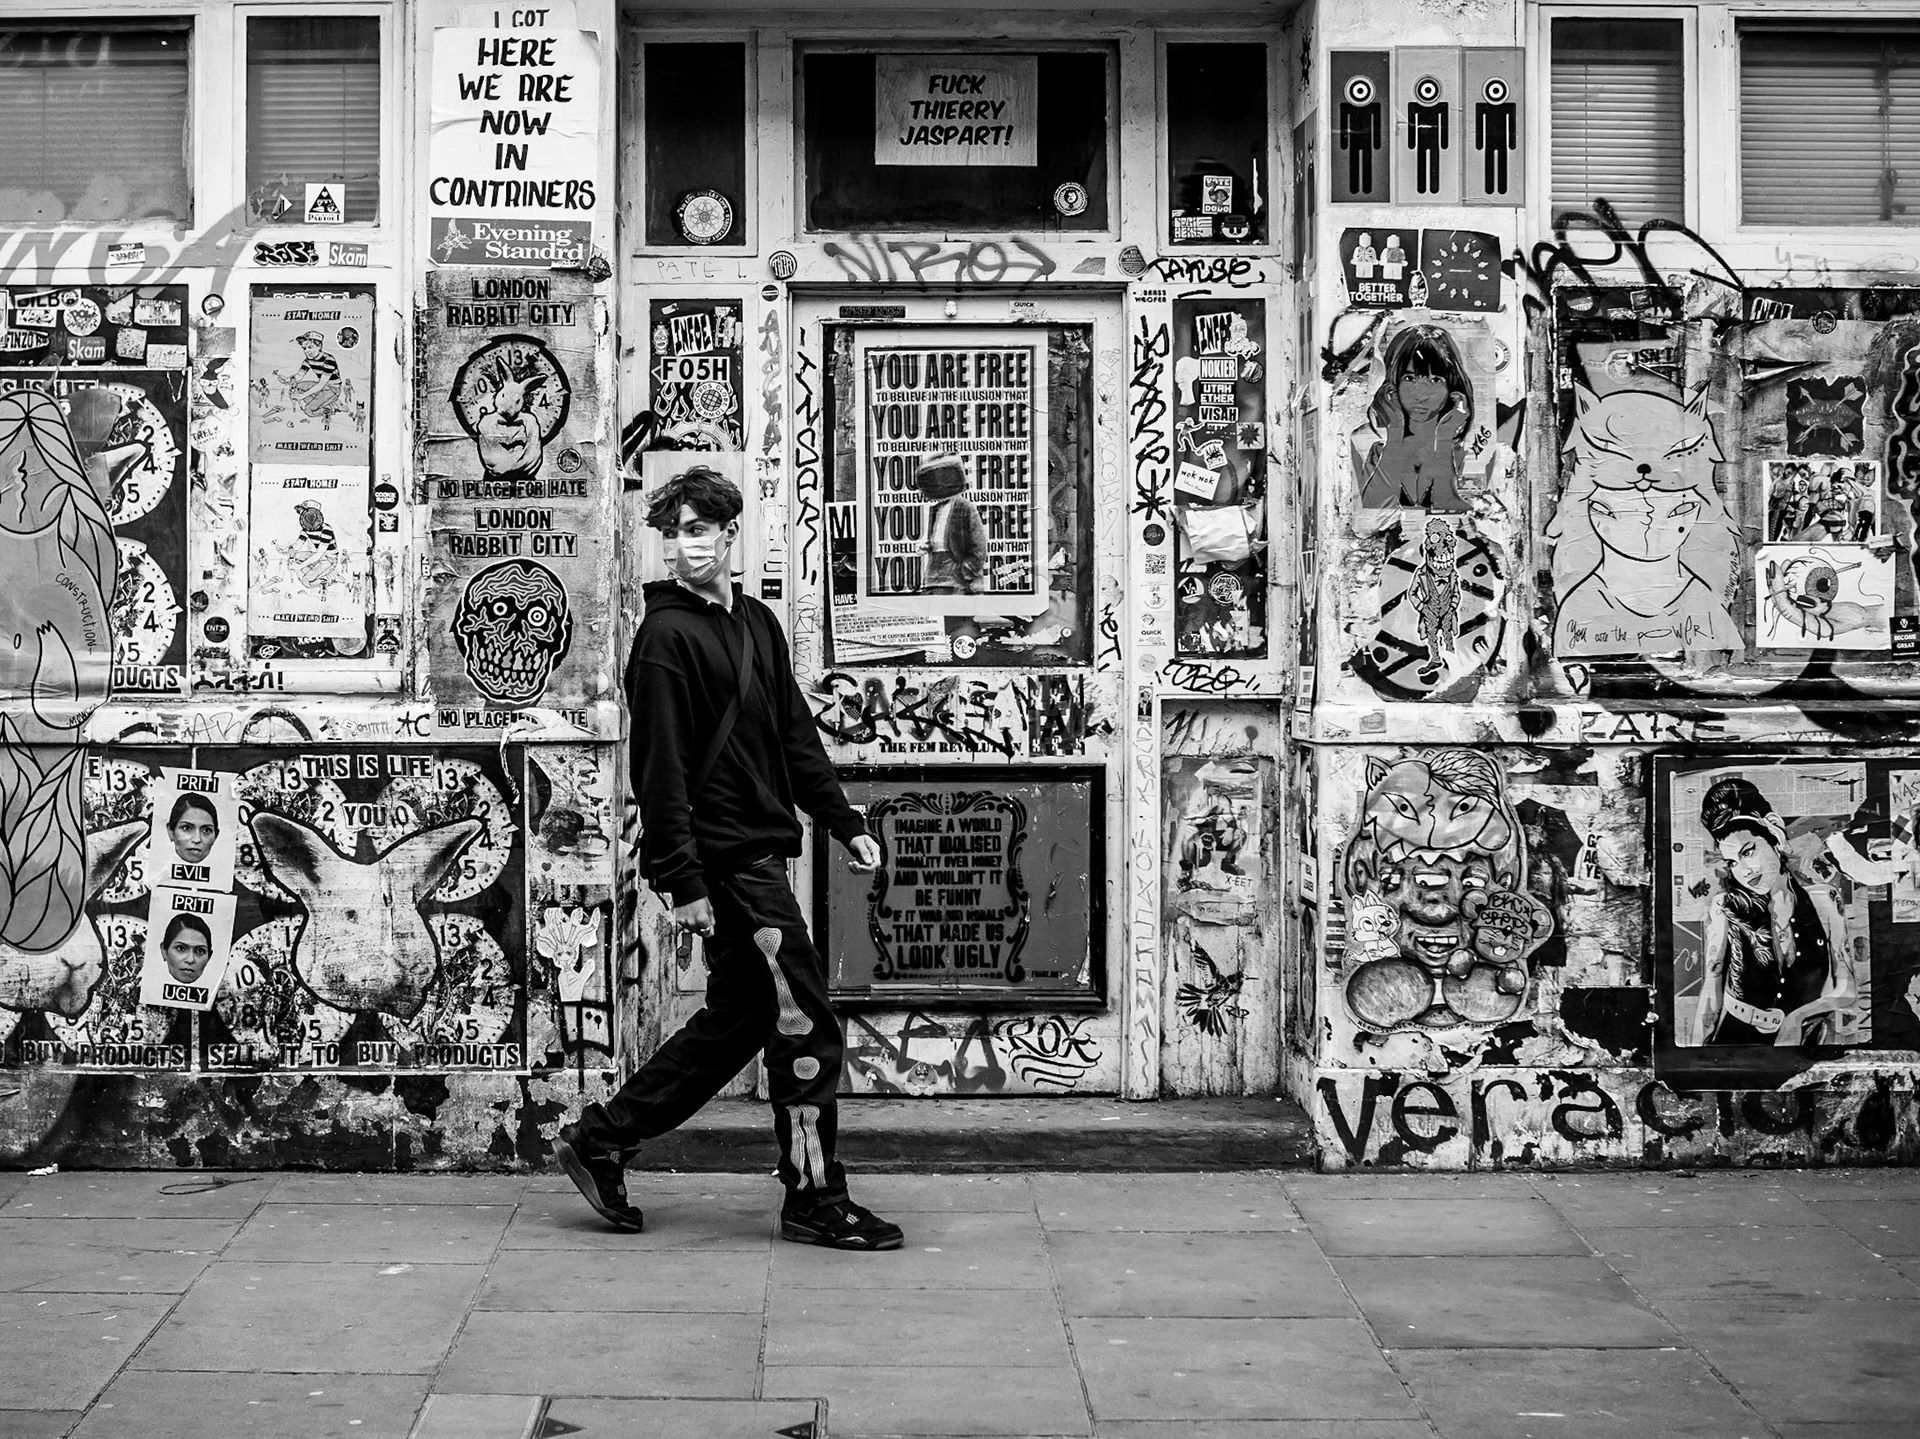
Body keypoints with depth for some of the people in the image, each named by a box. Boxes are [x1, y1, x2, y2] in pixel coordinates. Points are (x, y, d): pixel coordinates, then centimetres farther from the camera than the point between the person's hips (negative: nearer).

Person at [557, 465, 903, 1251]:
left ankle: (600, 1138, 23)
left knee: (735, 1020, 15)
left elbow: (795, 735, 20)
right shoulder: (667, 635, -11)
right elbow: (661, 768, -15)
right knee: (804, 1024, -4)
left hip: (759, 850, 9)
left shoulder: (757, 623, 14)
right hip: (724, 860, -9)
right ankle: (816, 1200, 6)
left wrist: (845, 821, 14)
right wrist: (682, 882, -19)